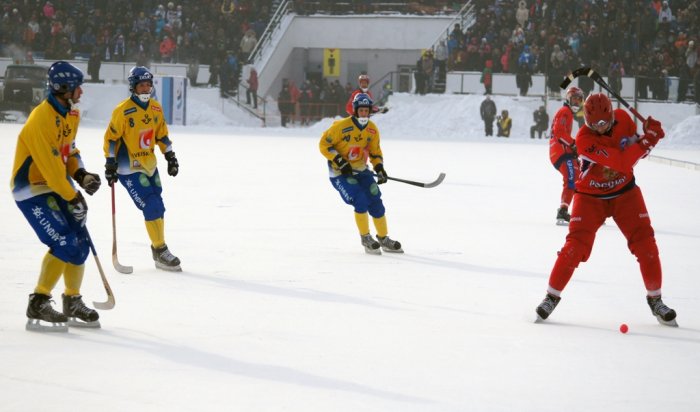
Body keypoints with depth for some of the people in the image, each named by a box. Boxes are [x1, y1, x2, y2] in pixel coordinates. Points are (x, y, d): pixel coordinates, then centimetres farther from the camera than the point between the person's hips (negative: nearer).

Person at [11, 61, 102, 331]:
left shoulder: (71, 114, 5)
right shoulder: (42, 120, -26)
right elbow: (50, 167, -25)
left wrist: (81, 175, -1)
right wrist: (73, 198, -18)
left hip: (57, 187, 9)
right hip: (32, 190, -9)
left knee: (80, 243, 7)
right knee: (64, 244, -20)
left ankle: (73, 303, 24)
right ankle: (38, 306, -12)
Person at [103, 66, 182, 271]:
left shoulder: (156, 108, 4)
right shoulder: (123, 111, -15)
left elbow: (162, 135, 16)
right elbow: (111, 138, -10)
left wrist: (170, 156, 13)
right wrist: (110, 164, -11)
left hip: (149, 165, 7)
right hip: (129, 169, -7)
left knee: (158, 207, 10)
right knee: (152, 207, -12)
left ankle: (157, 247, 27)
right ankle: (161, 252, -4)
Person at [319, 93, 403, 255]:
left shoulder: (372, 129, -1)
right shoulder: (341, 126, -19)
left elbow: (375, 151, 12)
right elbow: (324, 144, -15)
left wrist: (379, 168, -4)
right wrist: (339, 161, -22)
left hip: (361, 170, 6)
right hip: (340, 172, -6)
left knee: (375, 202, 0)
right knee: (360, 200, -21)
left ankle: (384, 239, 15)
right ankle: (366, 239, -5)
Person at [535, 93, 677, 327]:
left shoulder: (623, 118, -10)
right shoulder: (584, 139, -27)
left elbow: (633, 144, 8)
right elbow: (621, 162, -33)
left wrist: (645, 138, -14)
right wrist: (647, 140, -35)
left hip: (624, 193, 4)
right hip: (590, 196, -4)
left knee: (645, 244, -4)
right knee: (576, 245, -13)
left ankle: (655, 299, 10)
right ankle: (552, 296, 2)